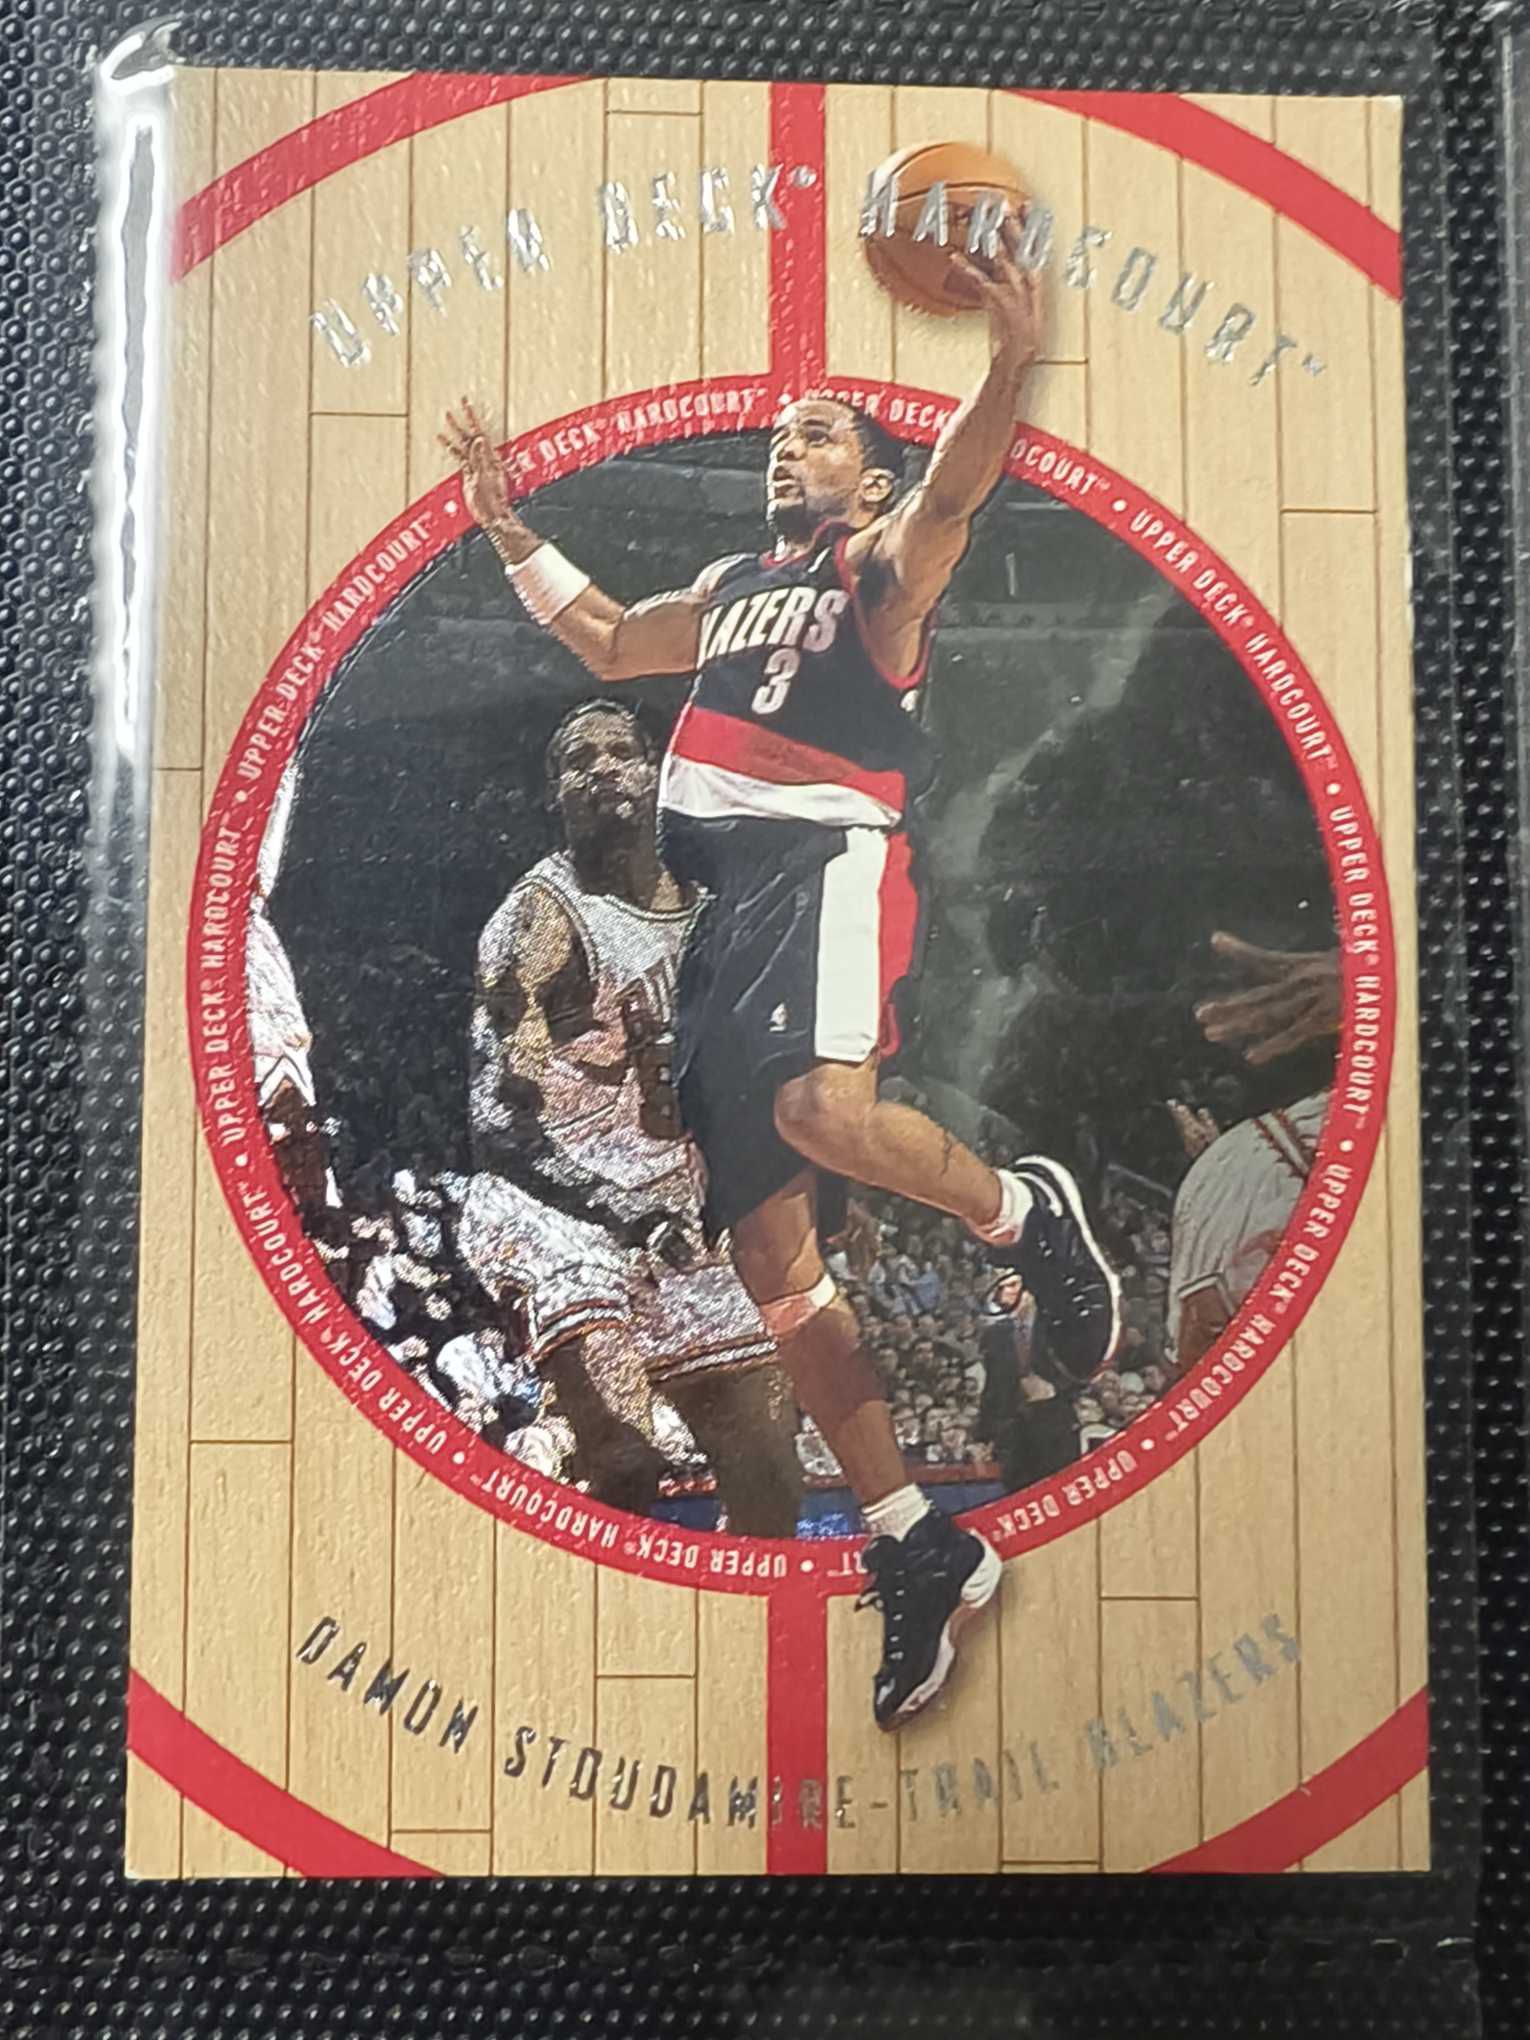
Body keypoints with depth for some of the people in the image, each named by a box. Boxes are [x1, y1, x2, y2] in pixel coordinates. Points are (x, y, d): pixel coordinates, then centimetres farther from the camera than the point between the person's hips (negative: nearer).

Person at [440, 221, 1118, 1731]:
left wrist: (1011, 360, -33)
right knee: (770, 1253, 1)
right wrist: (508, 528, 35)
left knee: (821, 1104, -39)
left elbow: (952, 494, -16)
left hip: (828, 864, -7)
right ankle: (920, 1556, 9)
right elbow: (609, 645, 40)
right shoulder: (731, 584, 27)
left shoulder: (885, 565, 6)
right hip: (725, 896, 7)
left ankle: (1024, 1213, -7)